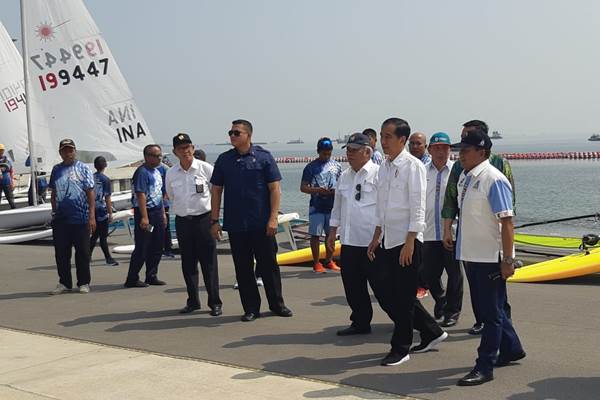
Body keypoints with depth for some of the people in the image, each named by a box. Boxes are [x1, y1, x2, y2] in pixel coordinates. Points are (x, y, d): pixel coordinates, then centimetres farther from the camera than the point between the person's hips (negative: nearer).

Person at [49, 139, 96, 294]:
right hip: (61, 219, 4)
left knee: (82, 252, 3)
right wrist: (54, 212, 12)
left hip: (81, 218, -4)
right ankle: (64, 283, 19)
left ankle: (84, 283, 14)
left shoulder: (83, 169, 0)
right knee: (61, 253, 7)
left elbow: (91, 193, -4)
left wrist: (92, 216, -10)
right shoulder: (56, 170, 11)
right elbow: (53, 193, 17)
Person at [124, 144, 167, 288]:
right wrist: (144, 217, -24)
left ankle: (151, 276, 20)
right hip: (145, 212, -9)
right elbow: (141, 195, -20)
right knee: (142, 248, -6)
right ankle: (132, 279, 2)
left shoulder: (157, 172, 16)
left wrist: (163, 213, 20)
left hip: (157, 212, 9)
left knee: (157, 247, 11)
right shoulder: (142, 172, -13)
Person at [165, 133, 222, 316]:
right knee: (188, 263, 9)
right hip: (182, 221, 4)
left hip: (203, 219, -4)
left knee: (209, 262, -2)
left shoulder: (205, 168, -7)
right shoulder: (171, 173, 4)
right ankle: (192, 301, 20)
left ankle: (215, 303, 4)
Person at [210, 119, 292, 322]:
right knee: (243, 268, 7)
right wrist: (214, 221, 4)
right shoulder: (224, 159, 7)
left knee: (269, 265, 6)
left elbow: (275, 188, -3)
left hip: (262, 224, -2)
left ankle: (277, 304, 21)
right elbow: (216, 191, 9)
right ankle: (251, 308, 17)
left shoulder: (264, 157, -1)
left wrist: (273, 218, -10)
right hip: (235, 225, 2)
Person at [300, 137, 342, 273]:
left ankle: (329, 260, 23)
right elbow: (303, 187, -4)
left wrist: (337, 191, -9)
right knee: (315, 235, -1)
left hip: (332, 206, 4)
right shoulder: (311, 167, -3)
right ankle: (316, 263, 7)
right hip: (316, 207, -4)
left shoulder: (337, 166, 8)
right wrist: (318, 190, -19)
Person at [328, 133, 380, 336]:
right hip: (349, 241, 7)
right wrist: (332, 232, 22)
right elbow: (337, 206, 24)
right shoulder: (344, 176, 15)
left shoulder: (378, 174, -7)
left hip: (372, 241, -7)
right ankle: (360, 323, 23)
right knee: (353, 285, 10)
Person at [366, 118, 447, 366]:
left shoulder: (412, 166, -11)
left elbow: (417, 207, -15)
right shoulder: (385, 167, 12)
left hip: (407, 241, -8)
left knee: (403, 297, 0)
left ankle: (400, 349, 14)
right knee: (382, 290, 10)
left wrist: (409, 242, -18)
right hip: (387, 240, 8)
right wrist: (376, 237, 16)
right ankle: (431, 332, 24)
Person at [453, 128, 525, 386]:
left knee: (490, 312, 1)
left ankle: (485, 367, 9)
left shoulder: (493, 180, -17)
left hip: (491, 258, -9)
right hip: (473, 256, 9)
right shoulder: (465, 177, 9)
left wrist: (507, 260, -22)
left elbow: (506, 221, -20)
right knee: (484, 307, 20)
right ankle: (511, 349, 38)